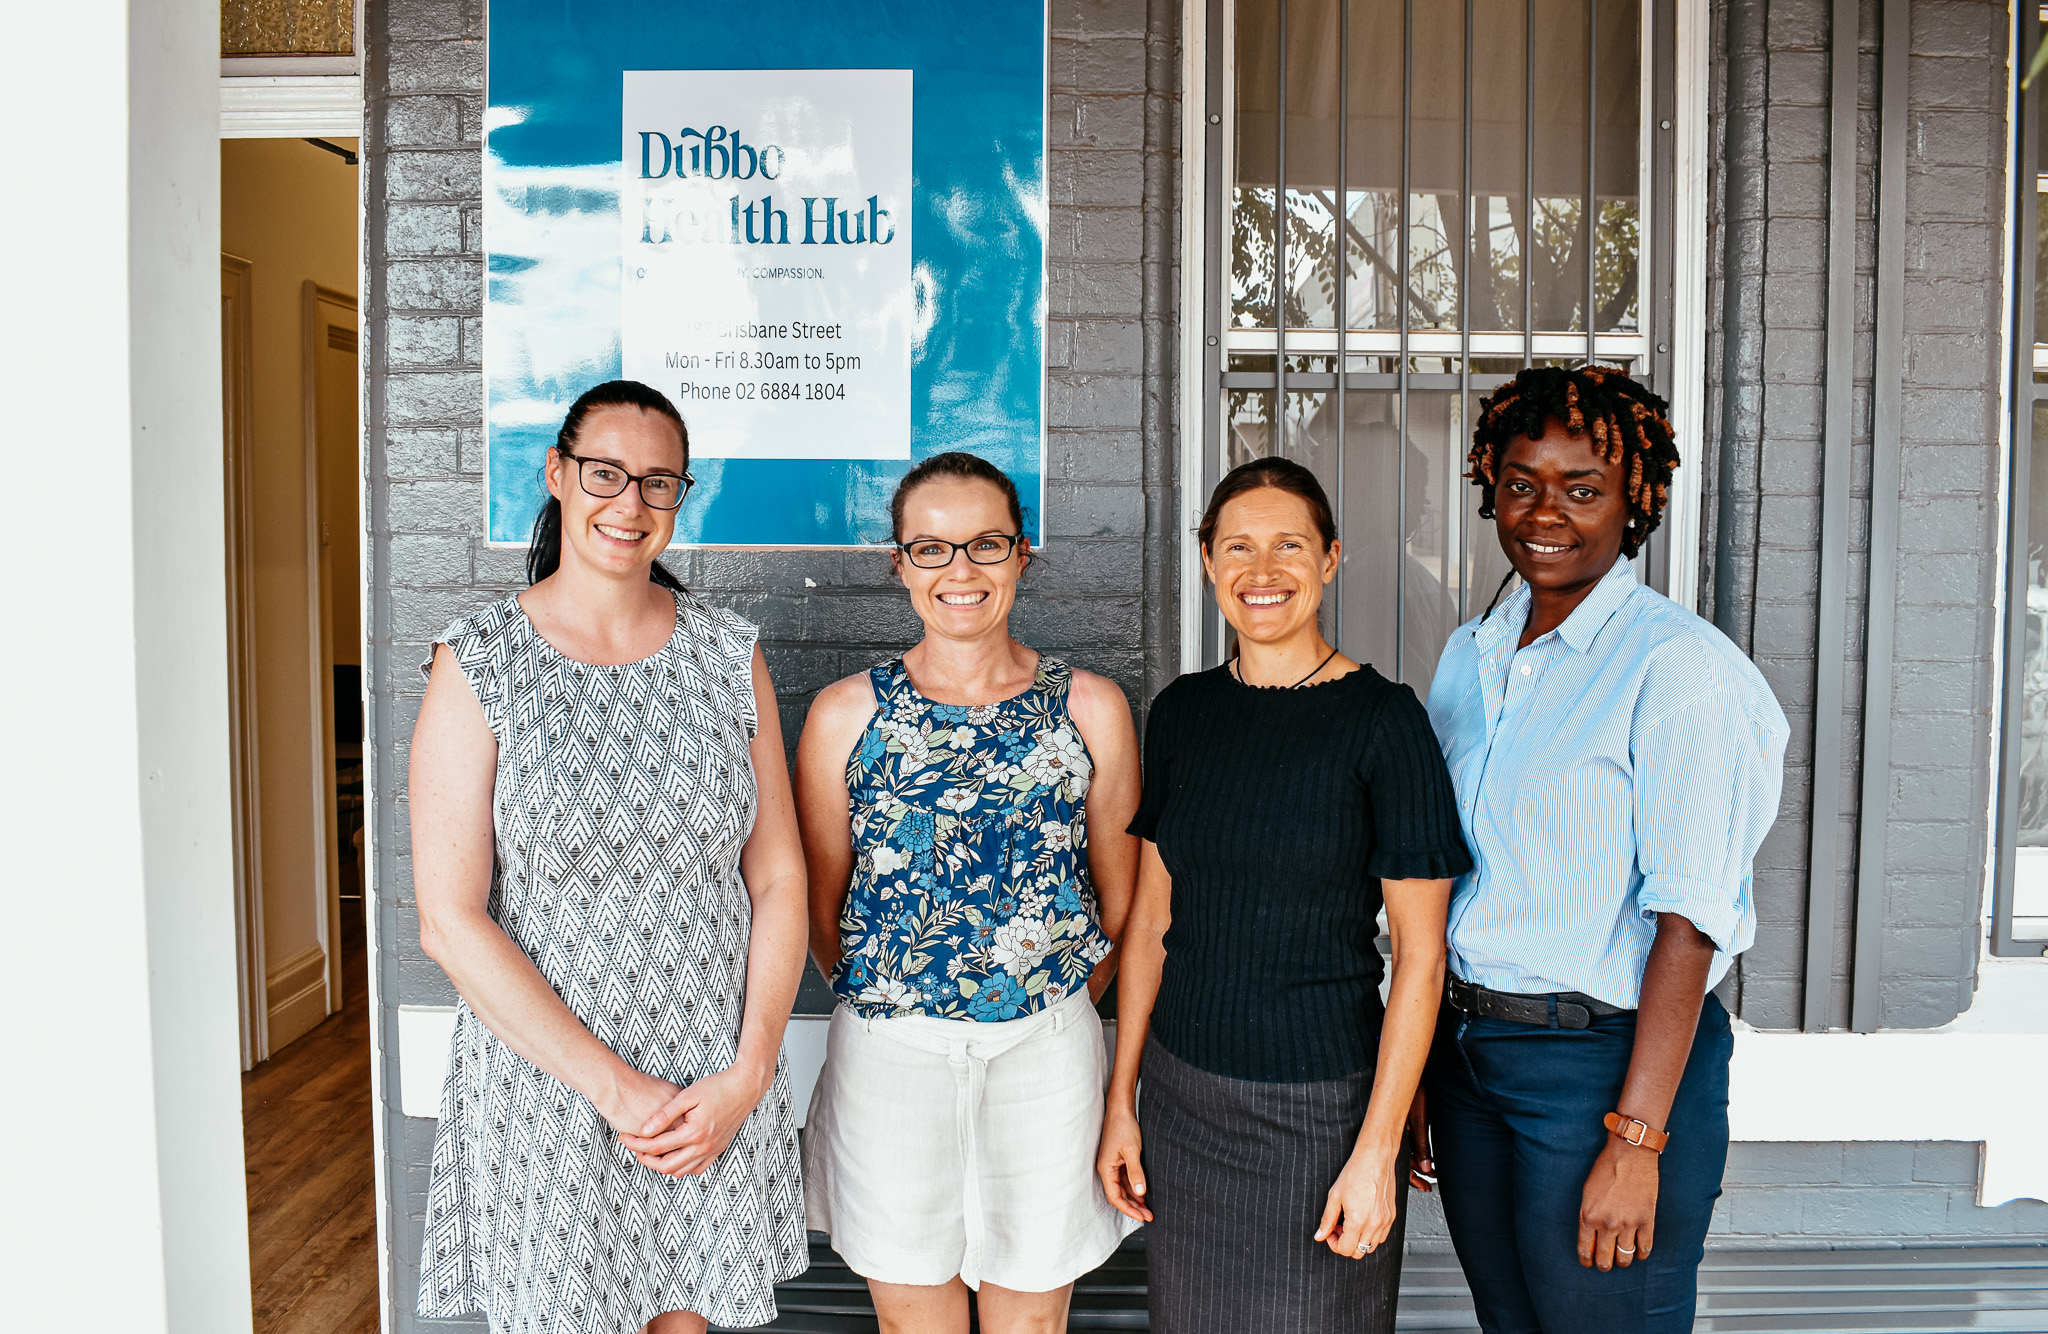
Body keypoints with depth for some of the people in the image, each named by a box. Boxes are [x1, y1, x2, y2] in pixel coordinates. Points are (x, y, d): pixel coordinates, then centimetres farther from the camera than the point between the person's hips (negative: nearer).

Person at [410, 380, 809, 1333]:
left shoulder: (731, 657, 2)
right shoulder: (478, 664, -7)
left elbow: (780, 879, 2)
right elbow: (450, 922, -11)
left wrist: (747, 1075, -8)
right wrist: (613, 1086, -14)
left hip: (717, 1098, 3)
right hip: (543, 1088, -2)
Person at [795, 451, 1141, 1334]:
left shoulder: (1090, 709, -2)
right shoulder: (846, 714, -3)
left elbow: (1121, 897, 7)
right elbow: (819, 905, 4)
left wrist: (1057, 1006, 7)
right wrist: (885, 1002, 5)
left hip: (1047, 1052, 0)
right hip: (888, 1052, 0)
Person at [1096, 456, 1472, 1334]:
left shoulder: (1381, 719, -11)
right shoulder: (1182, 712, 3)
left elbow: (1419, 955, -10)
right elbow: (1152, 916, 7)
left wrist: (1377, 1148, -13)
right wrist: (1121, 1101, 6)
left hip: (1320, 1107, -4)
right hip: (1182, 1096, 4)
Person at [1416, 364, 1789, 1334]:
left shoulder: (1678, 664, -13)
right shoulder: (1470, 656, 8)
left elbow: (1687, 919, -18)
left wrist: (1635, 1141, -20)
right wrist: (1419, 1070, 10)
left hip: (1607, 1062, -6)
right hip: (1467, 1051, 6)